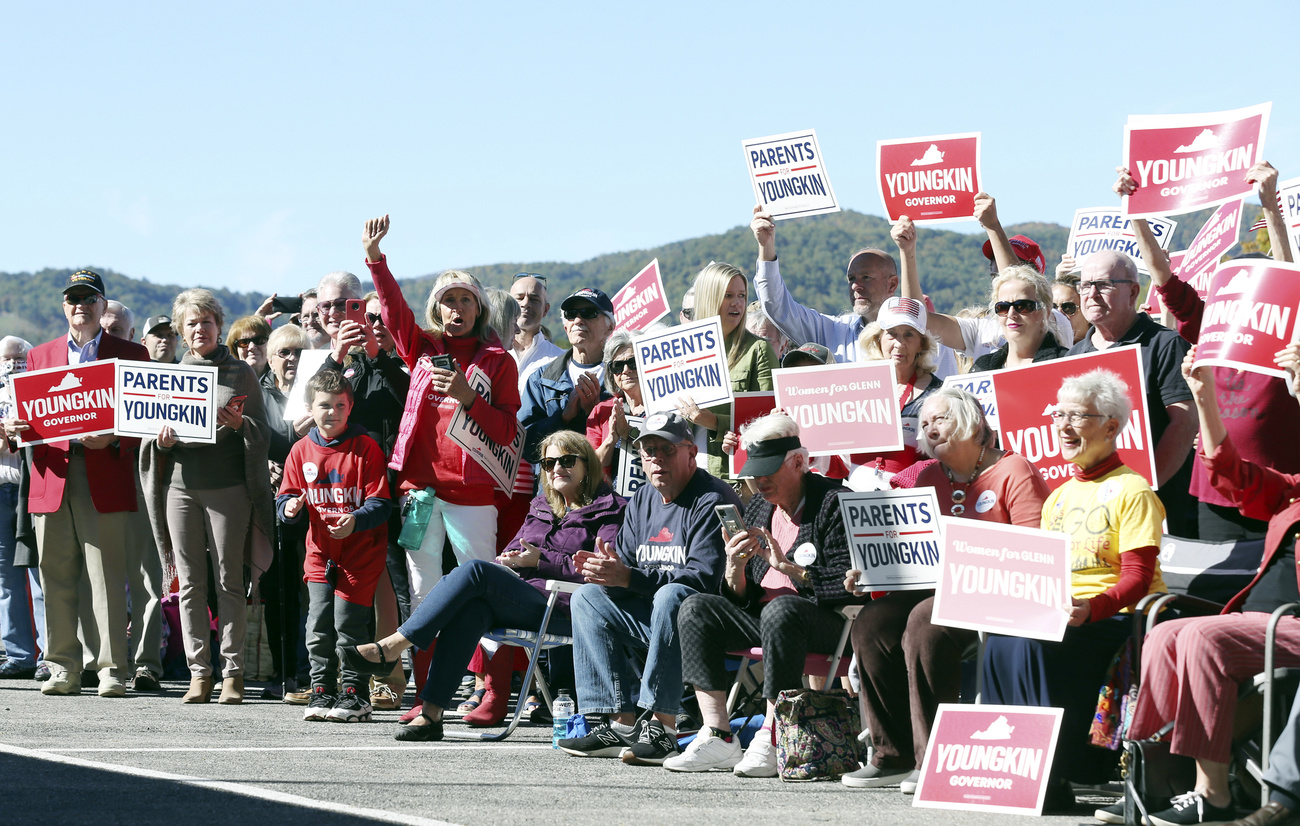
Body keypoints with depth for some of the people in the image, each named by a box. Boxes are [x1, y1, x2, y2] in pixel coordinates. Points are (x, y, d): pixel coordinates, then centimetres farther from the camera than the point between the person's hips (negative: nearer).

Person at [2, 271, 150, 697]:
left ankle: (111, 668, -5)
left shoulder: (131, 354, 9)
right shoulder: (40, 356, 19)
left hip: (105, 478, -3)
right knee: (56, 578, 3)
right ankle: (63, 669, 8)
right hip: (52, 479, 3)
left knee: (106, 577, -7)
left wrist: (112, 439, -13)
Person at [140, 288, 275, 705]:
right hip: (181, 484, 3)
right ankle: (199, 673, 4)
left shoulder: (240, 373, 6)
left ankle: (232, 672, 0)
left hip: (228, 487, -3)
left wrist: (239, 424, -16)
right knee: (190, 584, 1)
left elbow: (264, 433, 4)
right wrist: (162, 440, -4)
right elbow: (153, 433, 18)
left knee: (229, 582, -3)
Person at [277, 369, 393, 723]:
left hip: (360, 551, -4)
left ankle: (353, 695, 3)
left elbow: (380, 502, -10)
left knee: (348, 623, -6)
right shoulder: (302, 450, 4)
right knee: (318, 624, 1)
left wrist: (355, 520, -27)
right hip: (320, 552, 4)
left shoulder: (365, 448, -8)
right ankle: (322, 691, 11)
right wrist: (290, 506, -12)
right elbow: (287, 495, 11)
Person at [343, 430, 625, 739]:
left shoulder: (608, 510, 5)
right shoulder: (541, 507, 27)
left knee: (475, 570, -25)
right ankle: (431, 713, -38)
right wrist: (508, 561, 3)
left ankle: (393, 646, -26)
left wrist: (541, 560, -9)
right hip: (521, 602, 6)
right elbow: (514, 552, 29)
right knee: (471, 607, -30)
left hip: (562, 615, -6)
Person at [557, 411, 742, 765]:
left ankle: (662, 725, -36)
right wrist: (607, 570, -13)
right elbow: (626, 570, 13)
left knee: (671, 596, -36)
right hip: (653, 618, 9)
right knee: (588, 597, 1)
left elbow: (705, 579, -26)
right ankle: (621, 723, -11)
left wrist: (629, 578, -30)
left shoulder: (712, 501, -15)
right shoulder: (642, 500, 12)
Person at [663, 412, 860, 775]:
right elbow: (742, 599, 13)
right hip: (763, 619, 7)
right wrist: (735, 566, -9)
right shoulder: (758, 508, 14)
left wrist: (786, 566, -20)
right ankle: (717, 738, -18)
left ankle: (771, 740, -36)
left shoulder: (833, 502, -6)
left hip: (828, 622, -7)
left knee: (781, 609, -37)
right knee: (696, 607, -11)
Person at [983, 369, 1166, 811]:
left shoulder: (1131, 491, -4)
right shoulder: (1059, 497, 21)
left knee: (1037, 644, -33)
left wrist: (1091, 607, -30)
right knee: (999, 642, -23)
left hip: (1117, 616, -7)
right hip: (1060, 616, 7)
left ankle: (1056, 777, -27)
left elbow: (1137, 579, -13)